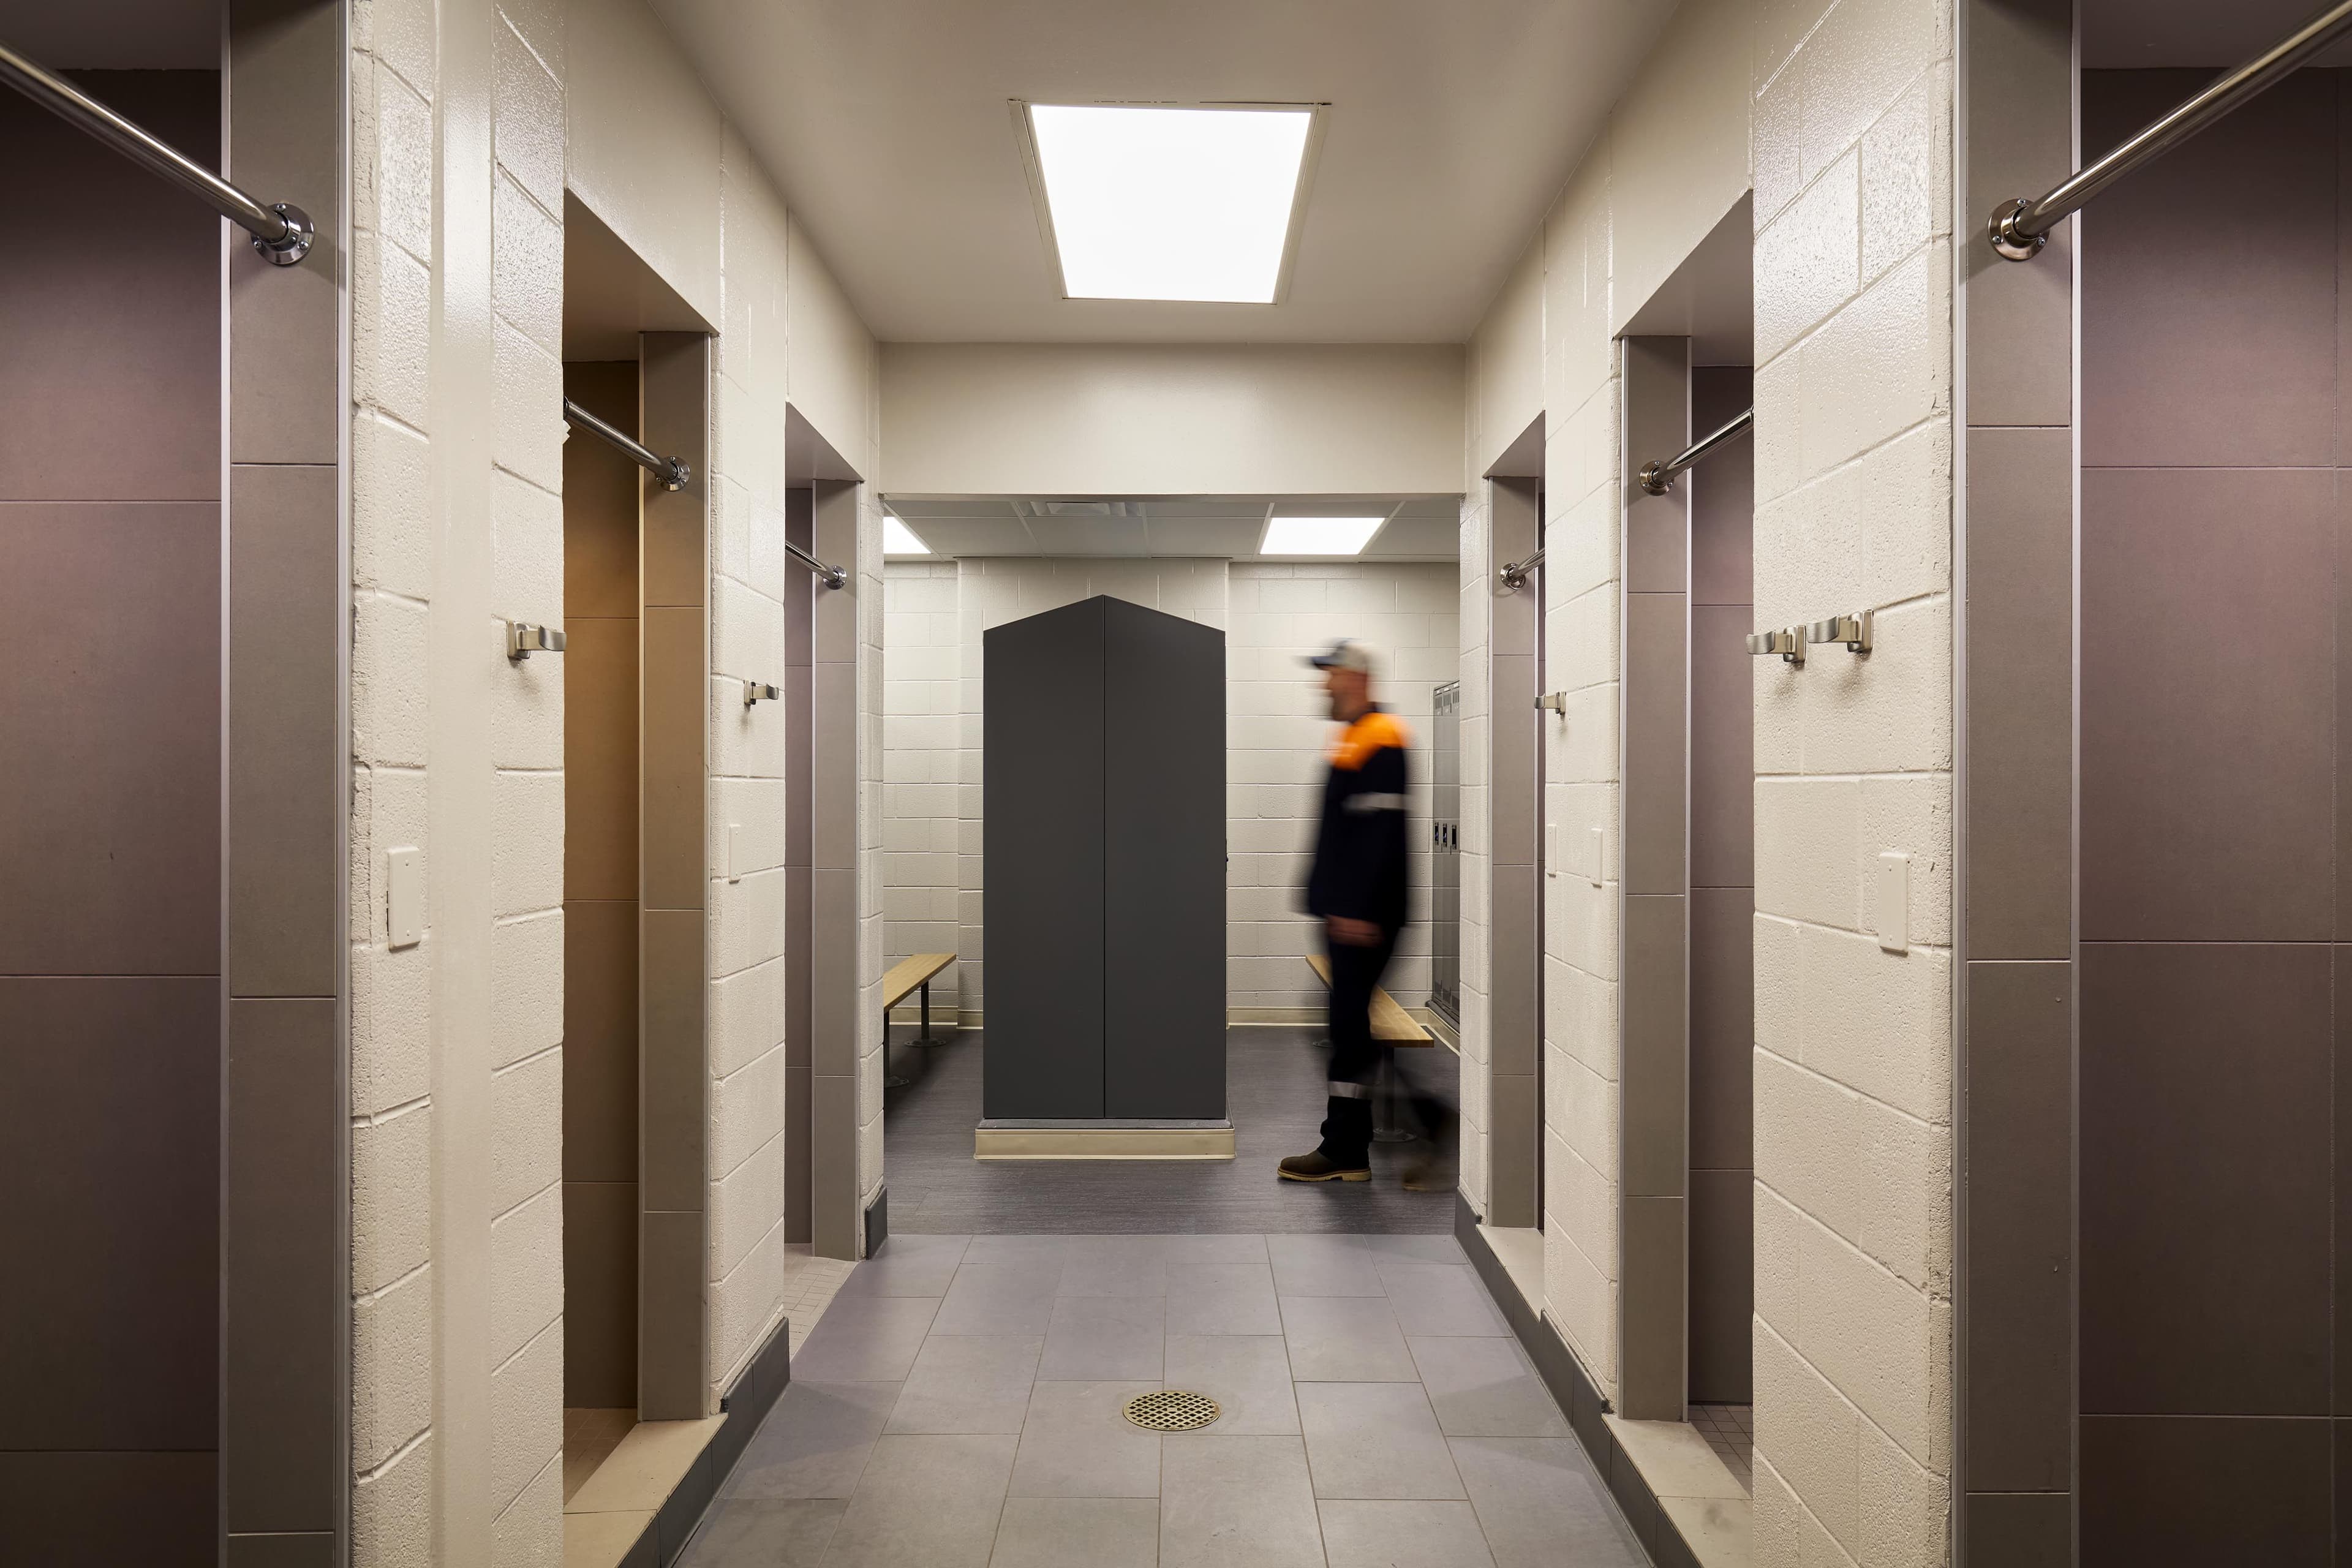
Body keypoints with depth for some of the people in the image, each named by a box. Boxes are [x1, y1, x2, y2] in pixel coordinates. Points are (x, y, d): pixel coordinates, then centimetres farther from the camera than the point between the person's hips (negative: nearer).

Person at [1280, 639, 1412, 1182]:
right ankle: (1349, 1146, 20)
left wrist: (1360, 909, -23)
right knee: (1350, 1022, 13)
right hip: (1348, 914, 10)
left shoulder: (1380, 742, -14)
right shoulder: (1351, 741, 18)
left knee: (1351, 1024, -6)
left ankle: (1344, 1152, 1)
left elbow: (1379, 836, -21)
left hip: (1363, 917, -10)